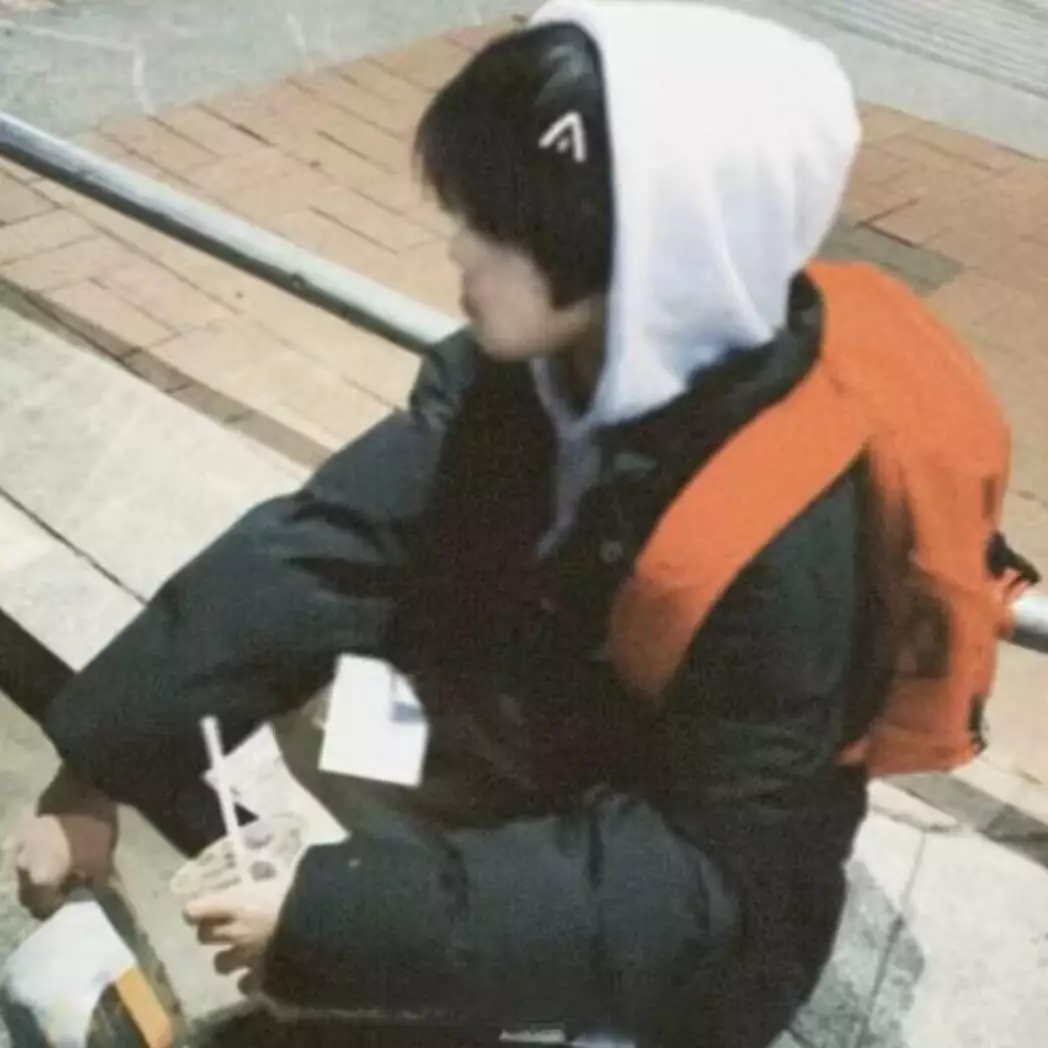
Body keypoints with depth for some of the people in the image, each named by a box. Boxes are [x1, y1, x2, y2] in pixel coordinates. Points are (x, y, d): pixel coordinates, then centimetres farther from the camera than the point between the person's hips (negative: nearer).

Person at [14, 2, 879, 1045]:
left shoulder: (784, 534, -33)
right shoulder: (518, 366, -15)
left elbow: (701, 873, -29)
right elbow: (328, 542, -18)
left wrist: (342, 913, -33)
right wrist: (94, 770, -22)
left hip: (691, 925, -5)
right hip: (528, 753, 6)